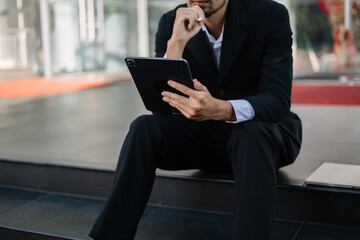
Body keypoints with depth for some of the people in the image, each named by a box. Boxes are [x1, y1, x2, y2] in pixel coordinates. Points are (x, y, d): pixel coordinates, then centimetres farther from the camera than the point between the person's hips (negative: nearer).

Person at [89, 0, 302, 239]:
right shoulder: (171, 23, -7)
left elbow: (278, 101, -24)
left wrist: (221, 109, -44)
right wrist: (176, 43, -30)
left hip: (265, 132, -2)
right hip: (204, 133, 3)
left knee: (251, 134, -37)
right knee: (145, 128, -22)